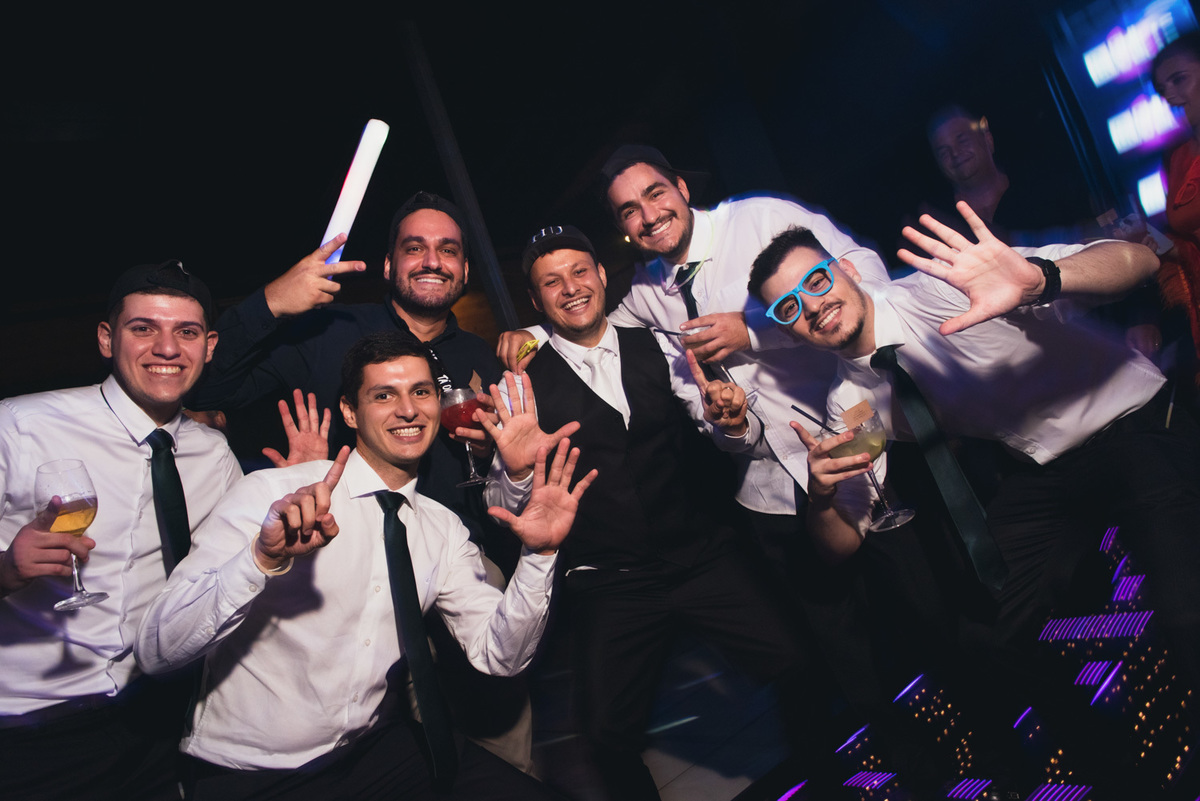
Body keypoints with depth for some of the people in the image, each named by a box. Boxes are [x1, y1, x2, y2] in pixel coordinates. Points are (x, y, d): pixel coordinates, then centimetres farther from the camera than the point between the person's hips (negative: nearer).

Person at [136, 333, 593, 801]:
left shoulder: (444, 530, 1)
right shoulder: (271, 496, -14)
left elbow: (497, 655, -2)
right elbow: (156, 650, -20)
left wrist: (539, 555, -16)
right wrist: (264, 556, -36)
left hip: (375, 750, 4)